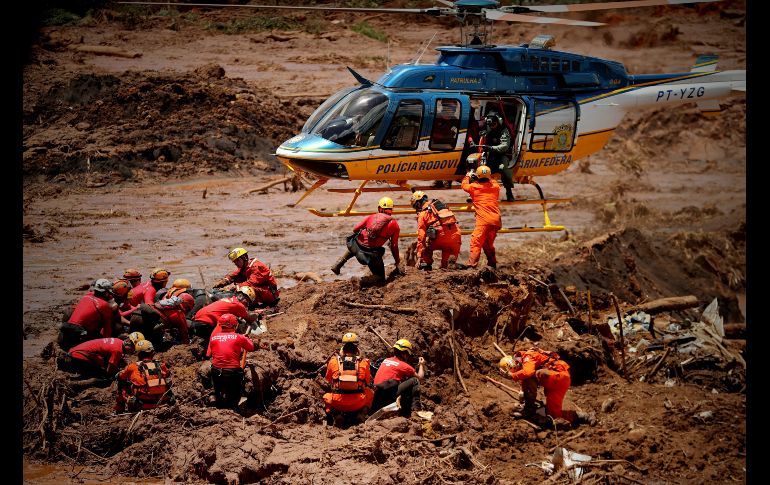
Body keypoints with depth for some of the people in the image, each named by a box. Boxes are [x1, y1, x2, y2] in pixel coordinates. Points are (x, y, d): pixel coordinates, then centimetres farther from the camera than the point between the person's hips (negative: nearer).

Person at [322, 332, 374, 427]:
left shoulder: (333, 361, 0)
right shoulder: (364, 363, -1)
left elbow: (328, 380, 16)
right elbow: (368, 383, 12)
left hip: (338, 403, 1)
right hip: (358, 404, -1)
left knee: (326, 397, 33)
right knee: (370, 393, 29)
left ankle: (336, 414, 15)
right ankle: (361, 414, 15)